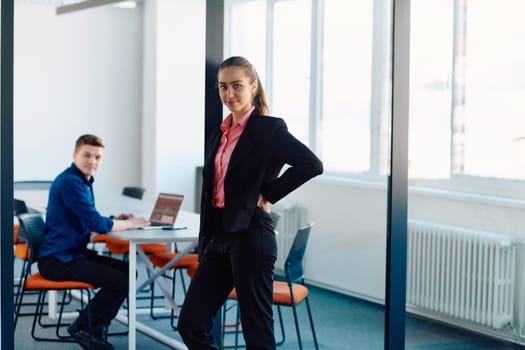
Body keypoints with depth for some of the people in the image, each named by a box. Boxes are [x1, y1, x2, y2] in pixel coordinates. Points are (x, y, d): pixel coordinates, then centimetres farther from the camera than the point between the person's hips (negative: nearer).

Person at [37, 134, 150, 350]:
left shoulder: (84, 181, 15)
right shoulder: (69, 182, -18)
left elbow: (89, 221, 19)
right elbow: (96, 223, -21)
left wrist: (116, 221, 2)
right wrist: (129, 224, -8)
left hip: (74, 253, 11)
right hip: (58, 260, -11)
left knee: (127, 271, 10)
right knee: (119, 281, -19)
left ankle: (97, 329, 12)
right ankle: (82, 328, -3)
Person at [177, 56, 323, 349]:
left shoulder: (268, 128, -7)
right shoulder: (220, 135, 15)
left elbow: (312, 165, -21)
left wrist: (268, 194, -13)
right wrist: (204, 249, 17)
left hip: (251, 237, -8)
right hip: (219, 237, 8)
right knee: (191, 324, 7)